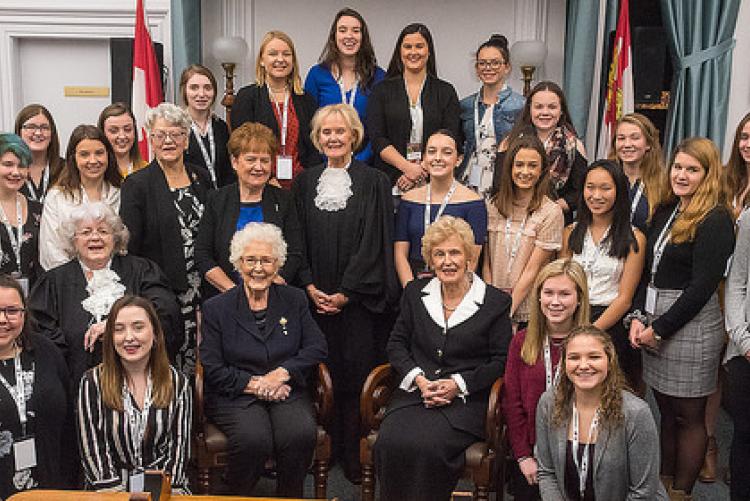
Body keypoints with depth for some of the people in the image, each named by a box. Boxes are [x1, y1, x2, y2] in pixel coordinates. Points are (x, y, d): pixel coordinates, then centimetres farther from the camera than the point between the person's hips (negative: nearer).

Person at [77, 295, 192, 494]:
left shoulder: (178, 383, 5)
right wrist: (117, 493, -12)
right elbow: (91, 451, -1)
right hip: (111, 488, -1)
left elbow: (179, 447, 4)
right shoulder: (92, 382, 3)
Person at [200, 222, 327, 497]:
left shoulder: (295, 300, 11)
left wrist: (280, 374, -10)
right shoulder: (216, 308, 5)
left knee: (302, 435, -30)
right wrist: (255, 384, -12)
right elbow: (212, 369, -1)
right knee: (254, 440, -32)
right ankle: (235, 495, -2)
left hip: (286, 392, 2)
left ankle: (289, 496, -3)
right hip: (235, 396, -1)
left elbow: (317, 348, 4)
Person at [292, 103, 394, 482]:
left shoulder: (373, 182, 0)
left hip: (356, 300, -3)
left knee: (354, 375, 0)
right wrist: (310, 287, -5)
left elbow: (374, 243, -6)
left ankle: (354, 458, 9)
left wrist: (345, 292, -11)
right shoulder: (305, 183, 11)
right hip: (314, 298, 3)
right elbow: (297, 241, 8)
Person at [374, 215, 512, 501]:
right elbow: (396, 343, 12)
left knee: (428, 447, -31)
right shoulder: (415, 293, 13)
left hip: (465, 401, -3)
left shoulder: (496, 303, 3)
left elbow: (501, 360, 1)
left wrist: (458, 384, -11)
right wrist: (418, 379, -6)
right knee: (390, 443, -27)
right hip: (414, 394, 3)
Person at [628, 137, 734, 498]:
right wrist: (638, 316, -1)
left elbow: (702, 286, -16)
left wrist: (659, 329, -13)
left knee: (688, 414, 6)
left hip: (691, 325, -7)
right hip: (653, 322, 7)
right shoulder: (666, 210, 11)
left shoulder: (716, 220, -11)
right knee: (665, 410, 15)